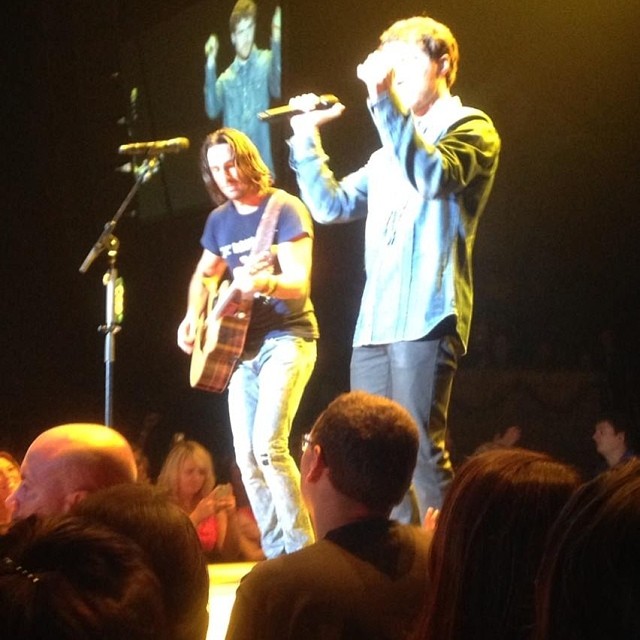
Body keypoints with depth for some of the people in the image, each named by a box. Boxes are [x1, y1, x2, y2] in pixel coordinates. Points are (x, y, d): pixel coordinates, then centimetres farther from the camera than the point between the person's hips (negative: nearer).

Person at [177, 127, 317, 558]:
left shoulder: (284, 208, -9)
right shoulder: (220, 220, 11)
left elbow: (299, 283, -18)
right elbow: (204, 275, 27)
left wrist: (264, 283, -39)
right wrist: (193, 317, 7)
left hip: (286, 337, -7)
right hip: (241, 344, 7)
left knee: (269, 443, -23)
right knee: (247, 458, 3)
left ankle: (302, 549, -15)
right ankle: (277, 555, 11)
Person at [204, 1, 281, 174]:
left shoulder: (265, 63, 3)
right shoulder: (226, 79, 13)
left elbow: (277, 89, -17)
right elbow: (212, 109, -2)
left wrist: (276, 42, -27)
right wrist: (211, 65, -8)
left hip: (261, 160, -3)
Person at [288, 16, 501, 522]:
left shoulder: (470, 129, 2)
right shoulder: (392, 151, 25)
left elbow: (432, 175, -19)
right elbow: (332, 206, 24)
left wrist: (384, 99, -22)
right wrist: (307, 142, 14)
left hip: (426, 318, -8)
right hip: (374, 322, 8)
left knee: (420, 450, -14)